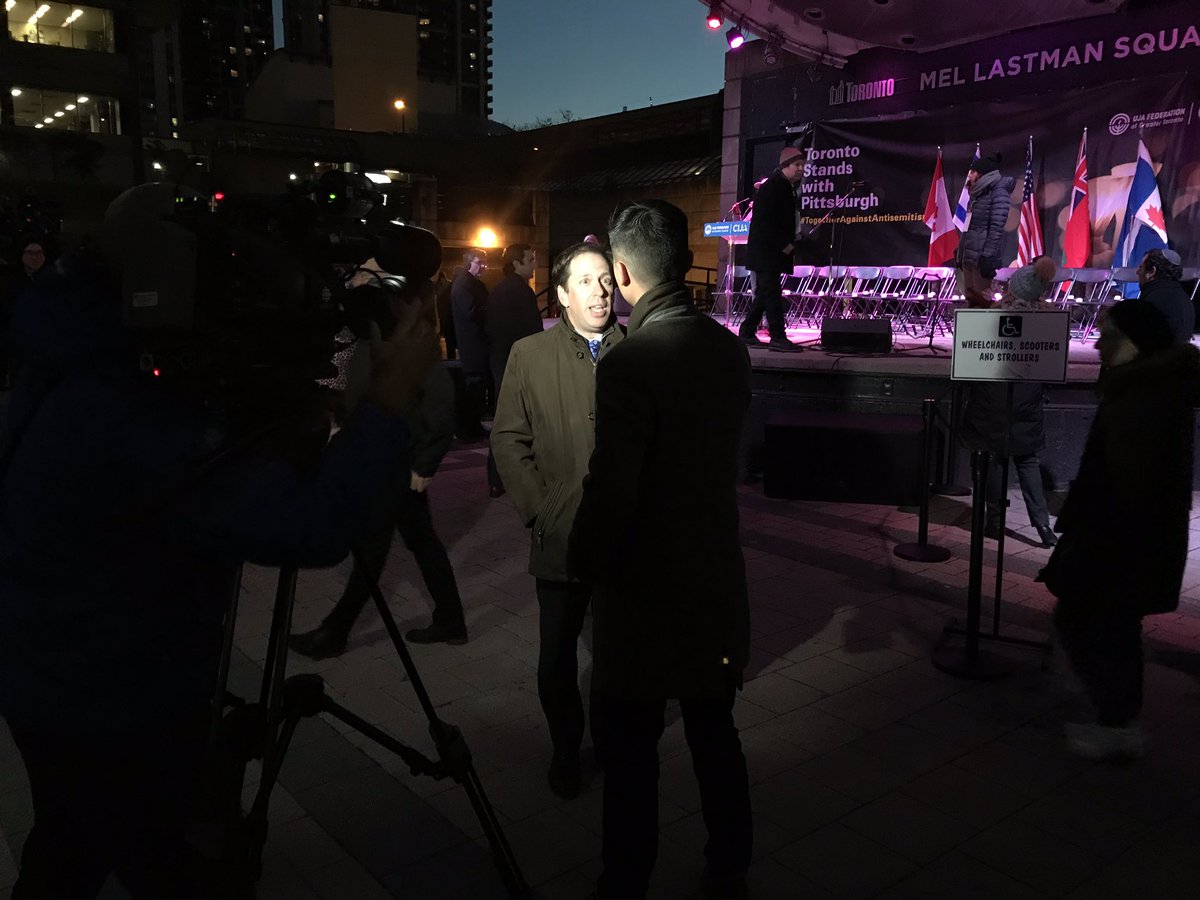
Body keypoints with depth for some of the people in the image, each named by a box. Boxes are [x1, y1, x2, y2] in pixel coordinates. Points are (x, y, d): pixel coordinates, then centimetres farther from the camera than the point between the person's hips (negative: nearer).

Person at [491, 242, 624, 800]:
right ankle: (566, 749, 32)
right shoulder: (529, 355, 1)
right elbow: (508, 441, 3)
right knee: (556, 657, 8)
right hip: (560, 535, 0)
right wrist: (536, 509, -3)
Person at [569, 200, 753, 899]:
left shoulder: (629, 363, -21)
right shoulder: (730, 349, 0)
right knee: (716, 736, 21)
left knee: (630, 751, 9)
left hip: (645, 587, -7)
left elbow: (610, 489, -20)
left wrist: (583, 561, -6)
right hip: (719, 574, 7)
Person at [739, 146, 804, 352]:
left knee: (764, 294, 11)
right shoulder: (772, 186, -12)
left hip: (774, 252, 10)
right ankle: (777, 337, -11)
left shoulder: (788, 187, 16)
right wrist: (784, 245, -18)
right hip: (766, 251, -10)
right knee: (772, 294, -11)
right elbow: (765, 220, -20)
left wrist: (789, 244, 7)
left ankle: (747, 333, 17)